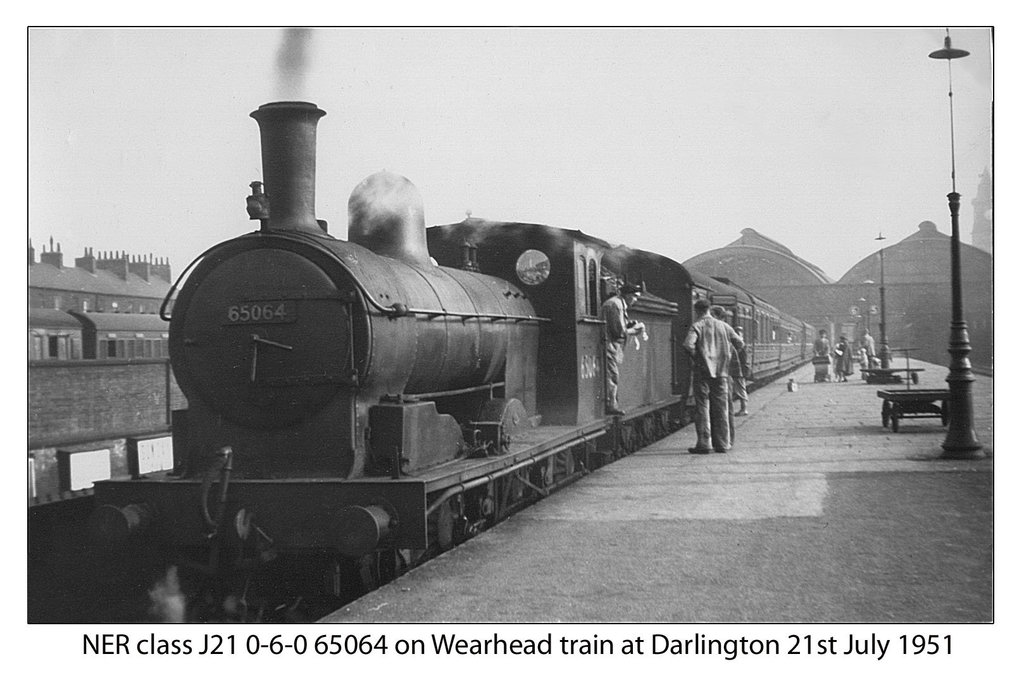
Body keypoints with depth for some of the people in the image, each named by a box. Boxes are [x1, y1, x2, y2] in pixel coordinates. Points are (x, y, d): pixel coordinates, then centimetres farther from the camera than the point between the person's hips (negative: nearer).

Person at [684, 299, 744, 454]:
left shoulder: (697, 326, -5)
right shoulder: (724, 326, 7)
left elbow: (688, 344, -21)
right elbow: (740, 344, 8)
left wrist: (696, 358, -5)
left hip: (702, 371, -3)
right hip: (721, 372, 4)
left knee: (703, 407, 0)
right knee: (721, 408, 9)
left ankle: (704, 444, -3)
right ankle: (722, 444, 10)